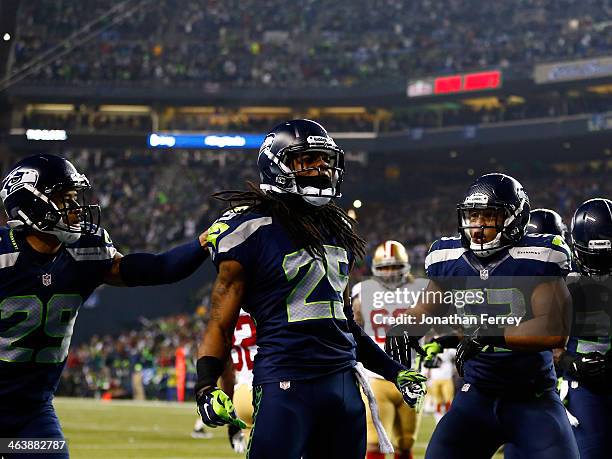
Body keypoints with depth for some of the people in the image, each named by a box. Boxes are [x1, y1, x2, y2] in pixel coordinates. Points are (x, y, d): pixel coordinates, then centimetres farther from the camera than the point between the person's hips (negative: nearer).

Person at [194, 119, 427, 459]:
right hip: (286, 383, -7)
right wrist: (206, 387, -19)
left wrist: (393, 370, 23)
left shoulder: (338, 230, 15)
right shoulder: (253, 229, -7)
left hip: (344, 380, 7)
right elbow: (221, 323, -7)